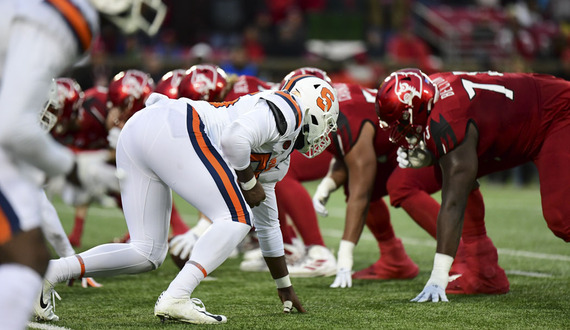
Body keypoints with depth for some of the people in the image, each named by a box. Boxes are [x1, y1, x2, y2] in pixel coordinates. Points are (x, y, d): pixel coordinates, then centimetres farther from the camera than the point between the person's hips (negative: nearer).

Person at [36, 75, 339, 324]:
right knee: (237, 218, -9)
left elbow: (267, 225, 42)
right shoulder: (288, 110, 4)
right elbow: (235, 138, -15)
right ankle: (175, 299, -21)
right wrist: (249, 184, 2)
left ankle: (50, 272, -3)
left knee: (147, 254, 8)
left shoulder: (278, 161, 32)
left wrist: (285, 288, 50)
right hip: (172, 130, -10)